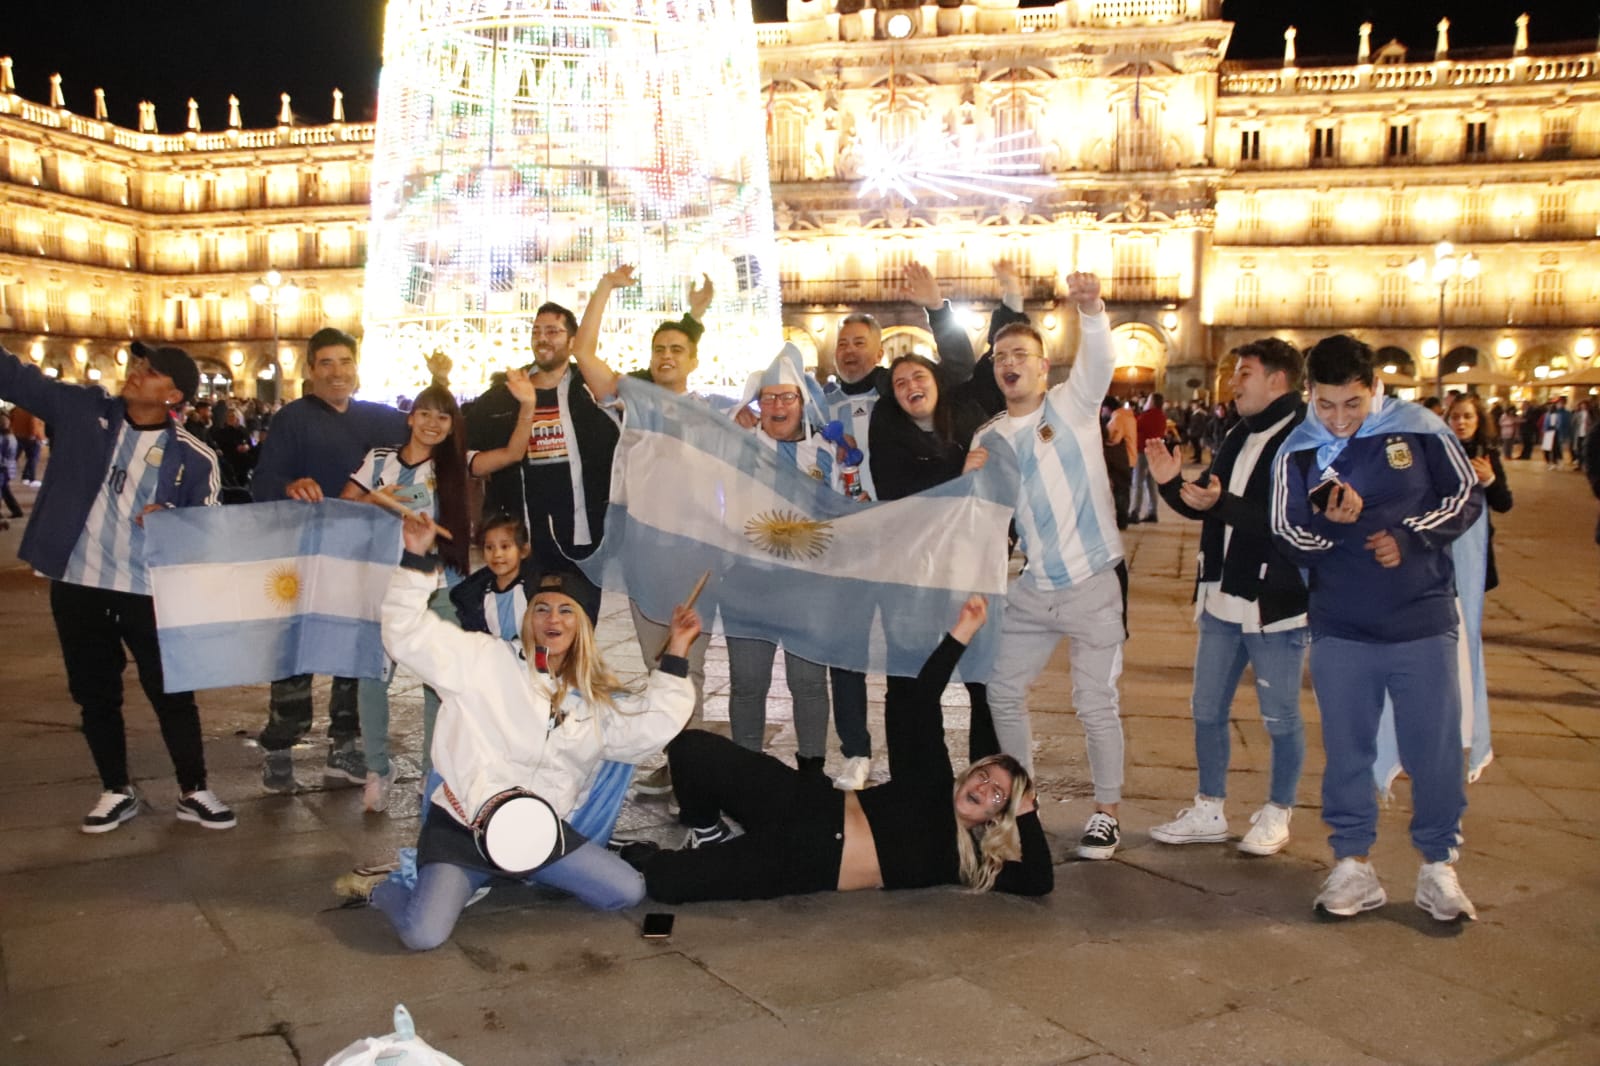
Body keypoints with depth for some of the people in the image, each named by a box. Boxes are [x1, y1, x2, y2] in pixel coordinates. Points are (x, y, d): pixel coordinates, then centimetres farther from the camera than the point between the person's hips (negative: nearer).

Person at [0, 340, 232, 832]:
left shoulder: (194, 457, -7)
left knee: (173, 695, 6)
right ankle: (117, 790, 31)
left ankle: (193, 791, 22)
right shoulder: (82, 409, 0)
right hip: (77, 585, 3)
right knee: (95, 695, 14)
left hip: (150, 593, -3)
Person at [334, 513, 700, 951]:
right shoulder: (486, 660, -5)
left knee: (627, 893, -3)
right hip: (460, 827, -5)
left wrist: (675, 654, -1)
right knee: (423, 934, -25)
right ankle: (382, 886, 11)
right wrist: (417, 561, -21)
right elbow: (408, 636, -11)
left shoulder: (596, 700, 8)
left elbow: (650, 726, 1)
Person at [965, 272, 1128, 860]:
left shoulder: (1072, 403, -3)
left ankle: (1106, 812, 18)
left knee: (1095, 701, 0)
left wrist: (1090, 310, -43)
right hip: (1034, 587, 6)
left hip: (1094, 580, -5)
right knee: (1002, 690, 11)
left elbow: (1100, 361, -24)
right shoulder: (988, 438, 10)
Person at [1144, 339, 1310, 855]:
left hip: (1276, 606, -8)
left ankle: (1276, 814, 26)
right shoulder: (1238, 438, 12)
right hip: (1221, 600, 8)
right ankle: (1209, 812, 28)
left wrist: (1223, 503, -32)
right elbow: (1208, 506, 17)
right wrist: (1173, 484, -1)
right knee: (1207, 710, 14)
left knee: (1281, 718, 8)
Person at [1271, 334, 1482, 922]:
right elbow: (1289, 540, -2)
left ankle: (1438, 867, 23)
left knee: (1435, 747, 5)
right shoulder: (1296, 453, -2)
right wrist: (1328, 523, -23)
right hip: (1339, 628, 1)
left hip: (1422, 619, -1)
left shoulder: (1419, 429, -5)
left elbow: (1467, 497, 4)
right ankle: (1352, 863, 22)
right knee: (1347, 748, 9)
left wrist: (1410, 538, -11)